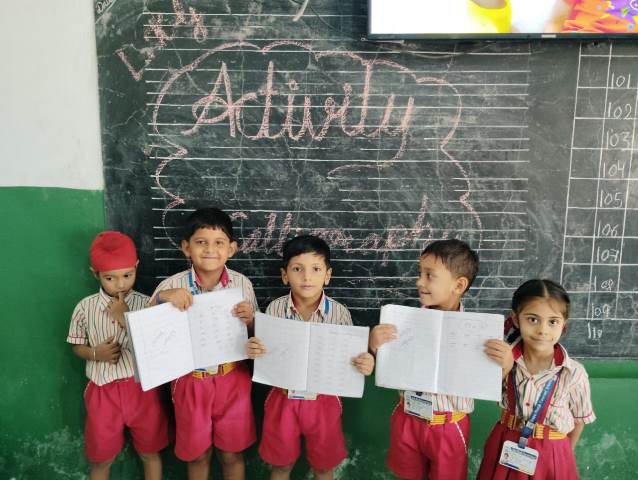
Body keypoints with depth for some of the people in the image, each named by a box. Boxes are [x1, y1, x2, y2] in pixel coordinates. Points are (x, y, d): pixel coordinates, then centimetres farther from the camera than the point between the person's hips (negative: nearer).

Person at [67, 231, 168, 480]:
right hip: (103, 391, 1)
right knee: (101, 458, 18)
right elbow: (77, 347, 6)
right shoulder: (85, 307, -6)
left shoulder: (145, 304, -10)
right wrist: (96, 353, -15)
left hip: (142, 387, 0)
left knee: (149, 453, 18)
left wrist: (126, 319, -20)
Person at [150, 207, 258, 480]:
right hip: (191, 381, 0)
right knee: (198, 454, 18)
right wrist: (162, 297, -25)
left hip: (233, 380, 1)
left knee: (231, 454, 16)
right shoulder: (173, 286, -11)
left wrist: (250, 319, -19)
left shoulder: (242, 284, -8)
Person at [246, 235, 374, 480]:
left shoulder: (339, 313, -15)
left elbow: (349, 359, -8)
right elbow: (266, 356, -1)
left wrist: (364, 365, -30)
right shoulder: (275, 309, -11)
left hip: (323, 401, -1)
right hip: (284, 399, 1)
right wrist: (254, 350, -23)